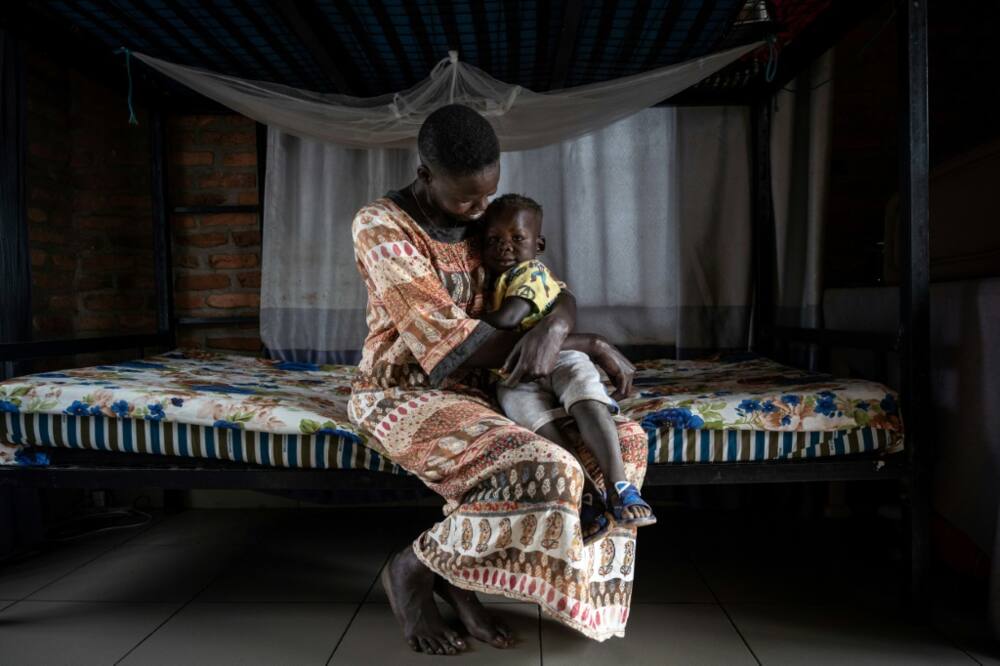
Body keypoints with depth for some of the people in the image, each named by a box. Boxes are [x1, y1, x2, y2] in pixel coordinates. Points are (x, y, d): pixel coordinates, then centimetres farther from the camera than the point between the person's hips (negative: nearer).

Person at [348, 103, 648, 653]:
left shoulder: (486, 226, 7)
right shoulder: (379, 226, -15)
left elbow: (558, 296, 4)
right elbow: (452, 340, -22)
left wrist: (552, 328, -25)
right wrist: (590, 345, -18)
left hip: (478, 393, 8)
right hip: (403, 395, -7)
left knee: (625, 439, -6)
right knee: (544, 474, -31)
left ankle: (458, 573, -4)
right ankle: (413, 569, -5)